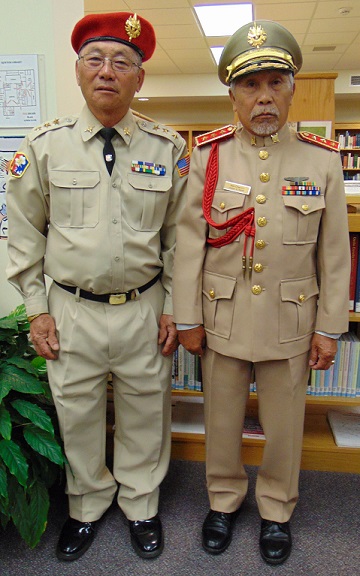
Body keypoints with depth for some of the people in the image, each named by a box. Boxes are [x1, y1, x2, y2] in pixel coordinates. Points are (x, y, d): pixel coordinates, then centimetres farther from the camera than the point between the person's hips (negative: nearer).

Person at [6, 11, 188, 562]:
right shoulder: (44, 145, -2)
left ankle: (140, 505, 44)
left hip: (143, 310, 0)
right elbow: (24, 234, 4)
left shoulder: (168, 148, -2)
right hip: (71, 312, 1)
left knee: (144, 415, 16)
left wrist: (173, 309, 2)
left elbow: (178, 236, 3)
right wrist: (37, 309, 0)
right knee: (77, 415, 16)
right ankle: (87, 506, 45)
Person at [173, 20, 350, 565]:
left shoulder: (323, 160, -2)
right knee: (222, 419, 16)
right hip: (222, 318, 0)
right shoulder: (207, 156, -3)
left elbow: (334, 252, 1)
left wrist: (330, 327, 0)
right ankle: (223, 500, 42)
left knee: (285, 426, 15)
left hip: (290, 322, 1)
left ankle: (277, 510, 41)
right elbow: (189, 242, -2)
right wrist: (186, 318, -2)